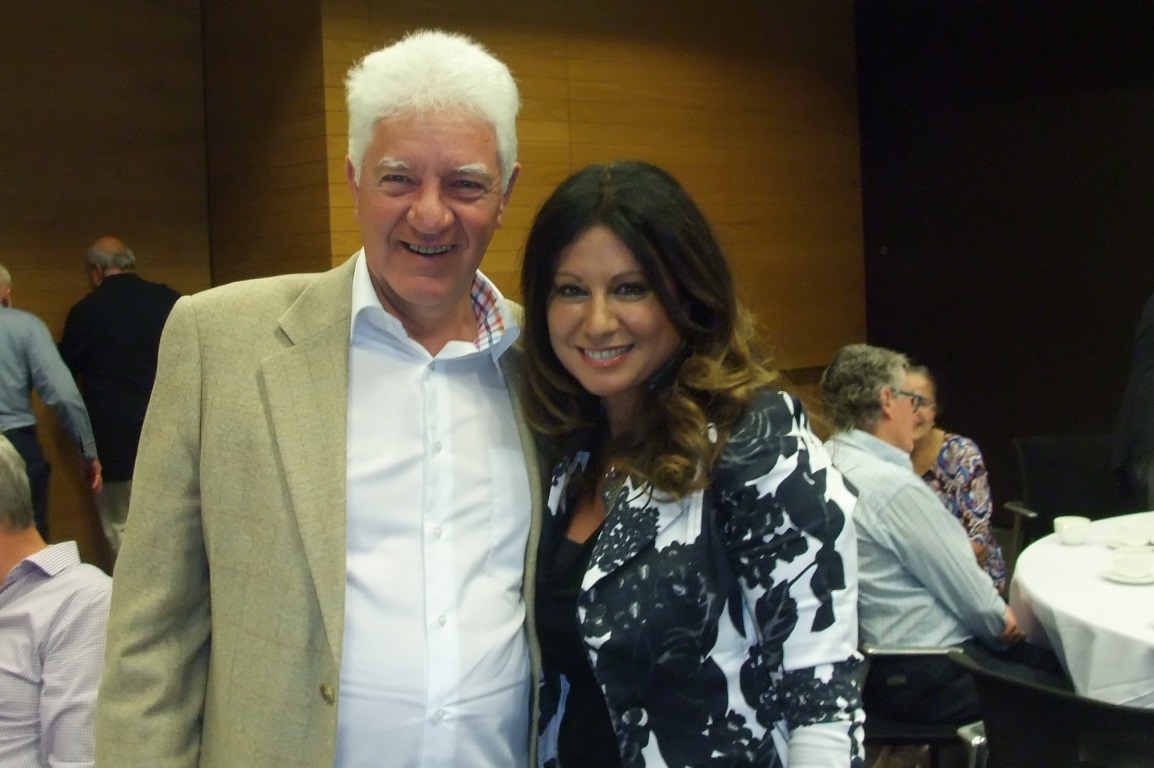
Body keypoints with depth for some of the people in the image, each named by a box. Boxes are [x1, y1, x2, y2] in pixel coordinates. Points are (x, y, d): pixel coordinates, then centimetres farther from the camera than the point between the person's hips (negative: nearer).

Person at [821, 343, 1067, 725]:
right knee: (1064, 684, 1)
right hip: (917, 681, -10)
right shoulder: (894, 487, -25)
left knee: (1045, 659, 17)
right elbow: (970, 595, -16)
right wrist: (1003, 621, 4)